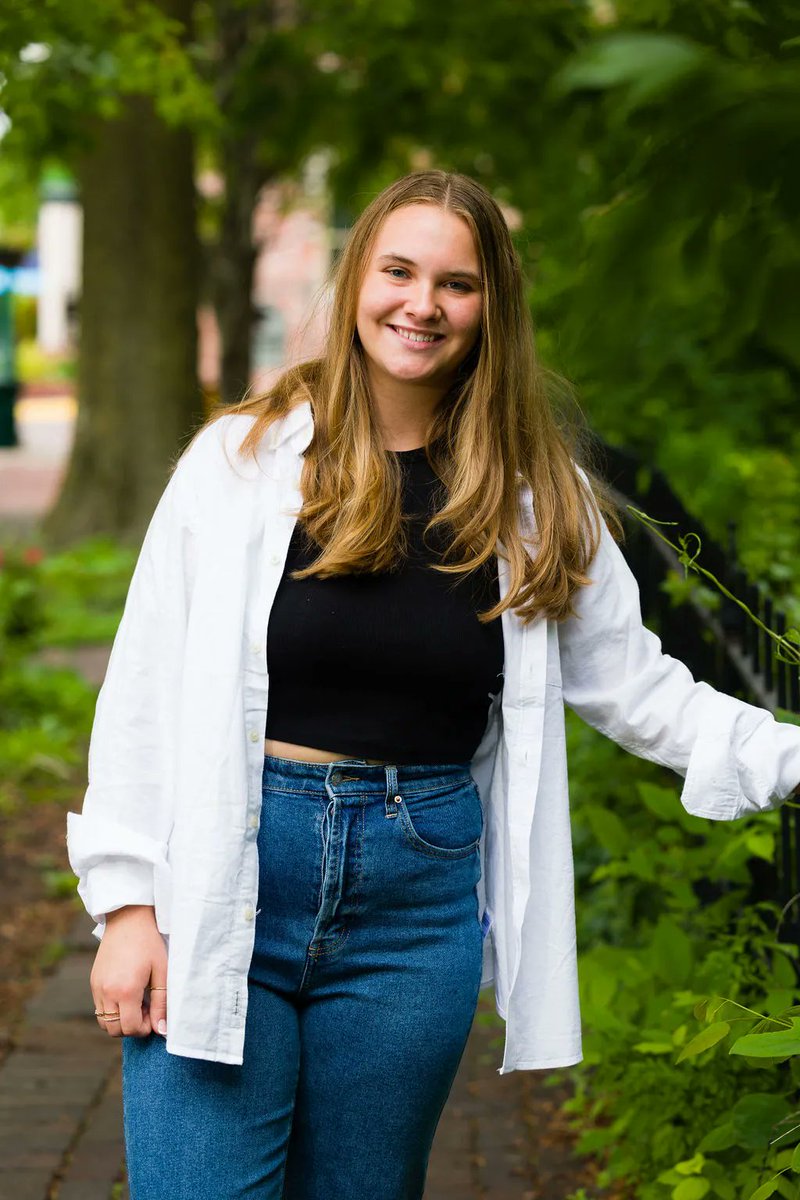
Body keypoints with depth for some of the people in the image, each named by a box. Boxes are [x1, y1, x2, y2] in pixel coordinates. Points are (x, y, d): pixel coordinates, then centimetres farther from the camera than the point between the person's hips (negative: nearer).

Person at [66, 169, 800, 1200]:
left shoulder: (538, 497, 6)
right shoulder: (244, 457, -1)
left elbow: (633, 685, 10)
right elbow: (145, 691, -1)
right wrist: (127, 903, -6)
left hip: (423, 895, 2)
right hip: (231, 884, -2)